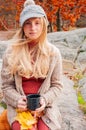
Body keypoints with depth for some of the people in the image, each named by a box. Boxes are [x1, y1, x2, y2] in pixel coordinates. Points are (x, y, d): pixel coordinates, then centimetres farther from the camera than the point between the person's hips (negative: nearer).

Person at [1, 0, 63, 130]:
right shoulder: (11, 52, 0)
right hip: (20, 106, -1)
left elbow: (57, 85, 5)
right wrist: (17, 100, -15)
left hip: (45, 106, 1)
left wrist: (45, 100, -13)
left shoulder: (53, 52, 2)